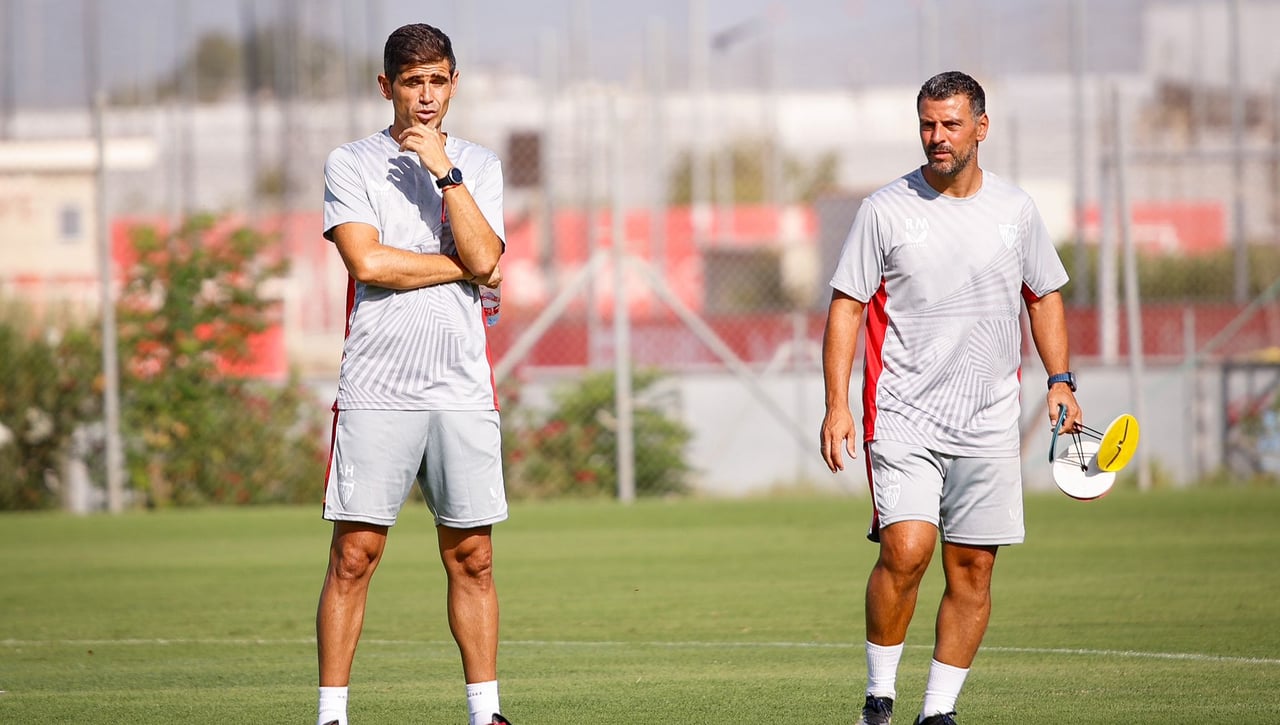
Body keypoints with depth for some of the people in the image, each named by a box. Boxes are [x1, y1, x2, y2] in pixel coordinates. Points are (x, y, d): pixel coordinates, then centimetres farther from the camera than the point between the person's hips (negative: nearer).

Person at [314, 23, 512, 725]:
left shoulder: (478, 165, 12)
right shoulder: (351, 164, 4)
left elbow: (484, 258, -4)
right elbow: (368, 261, -11)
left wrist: (443, 170, -9)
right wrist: (461, 268, -4)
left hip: (463, 392, 3)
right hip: (376, 390, -3)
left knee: (471, 557, 4)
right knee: (355, 554, -5)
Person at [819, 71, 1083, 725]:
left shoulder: (1016, 210, 7)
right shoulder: (885, 211, -2)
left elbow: (1044, 297, 19)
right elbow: (846, 305, 0)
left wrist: (1061, 382, 8)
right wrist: (836, 403, -8)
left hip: (988, 422, 3)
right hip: (903, 419, -3)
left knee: (972, 570, 2)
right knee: (906, 550, -18)